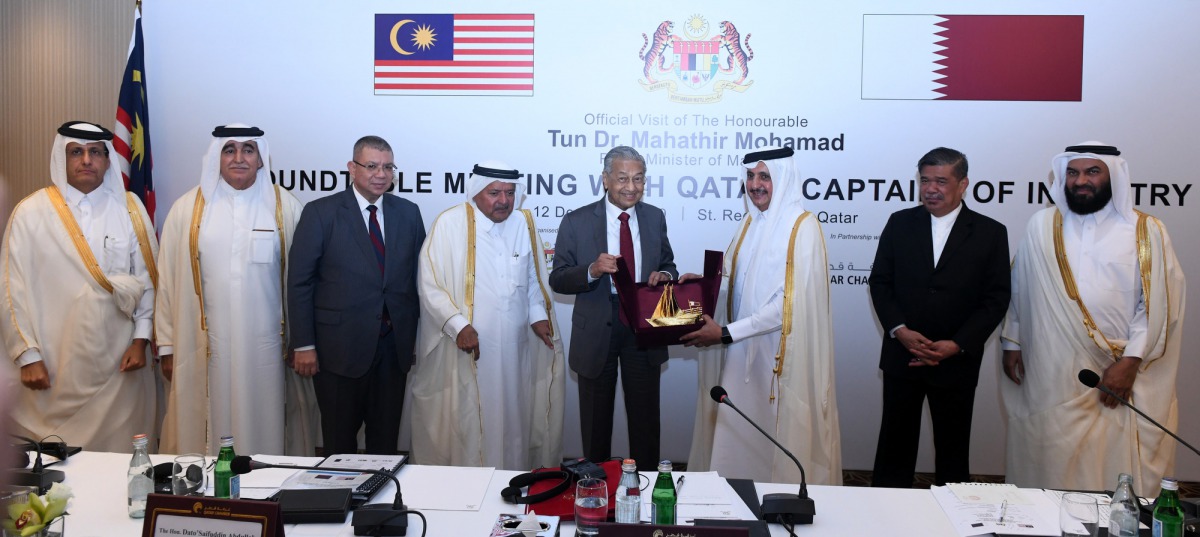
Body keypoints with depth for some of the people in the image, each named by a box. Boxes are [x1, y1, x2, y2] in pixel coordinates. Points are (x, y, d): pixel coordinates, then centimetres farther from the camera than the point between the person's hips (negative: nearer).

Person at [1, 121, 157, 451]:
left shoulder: (129, 209, 4)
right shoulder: (31, 213, 0)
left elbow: (148, 277, 5)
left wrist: (141, 339, -1)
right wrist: (27, 355, -3)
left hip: (119, 364, 1)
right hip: (53, 368, -1)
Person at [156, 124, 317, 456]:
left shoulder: (285, 208, 2)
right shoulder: (188, 208, 4)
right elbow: (169, 280, 5)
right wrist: (167, 346, 4)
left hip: (266, 347, 0)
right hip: (205, 347, 1)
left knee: (266, 434, 6)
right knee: (209, 436, 6)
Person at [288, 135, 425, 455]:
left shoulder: (408, 213, 7)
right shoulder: (320, 213, -4)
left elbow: (418, 276, 9)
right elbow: (299, 282, -5)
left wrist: (418, 337, 5)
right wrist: (304, 345, -8)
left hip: (394, 346, 3)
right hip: (340, 347, -3)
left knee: (386, 440, 13)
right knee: (340, 442, 9)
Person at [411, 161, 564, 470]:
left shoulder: (523, 224, 8)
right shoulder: (450, 224, -5)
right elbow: (430, 284, -7)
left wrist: (538, 316, 3)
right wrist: (459, 325, -18)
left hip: (514, 352, 4)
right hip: (465, 351, -4)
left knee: (512, 425, 9)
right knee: (466, 430, 1)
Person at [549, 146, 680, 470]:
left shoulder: (655, 218, 2)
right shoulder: (577, 222, -8)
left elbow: (668, 265, 11)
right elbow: (557, 279, -8)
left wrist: (665, 275, -14)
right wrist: (592, 270, -28)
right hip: (596, 334, -2)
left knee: (645, 421, 16)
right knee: (596, 424, 16)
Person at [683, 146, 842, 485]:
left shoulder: (802, 228, -12)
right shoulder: (751, 224, 10)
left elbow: (789, 304, -19)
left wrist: (726, 333, -19)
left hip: (780, 359, -6)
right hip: (741, 355, 6)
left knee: (776, 450, 3)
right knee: (734, 442, 10)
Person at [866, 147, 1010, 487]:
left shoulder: (990, 233, -1)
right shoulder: (900, 223, 3)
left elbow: (996, 299, -4)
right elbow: (880, 282, 3)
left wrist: (957, 344, -13)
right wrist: (899, 330, -12)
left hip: (957, 361, -1)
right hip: (901, 356, 2)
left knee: (952, 447, 11)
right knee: (895, 442, 10)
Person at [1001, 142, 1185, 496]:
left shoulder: (1146, 231, 2)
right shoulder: (1042, 226, 8)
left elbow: (1158, 303, -3)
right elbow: (1018, 290, 12)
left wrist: (1130, 362, -11)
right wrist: (1012, 342, 8)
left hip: (1120, 377, -1)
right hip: (1052, 379, 1)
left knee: (1119, 474, 0)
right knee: (1052, 467, 6)